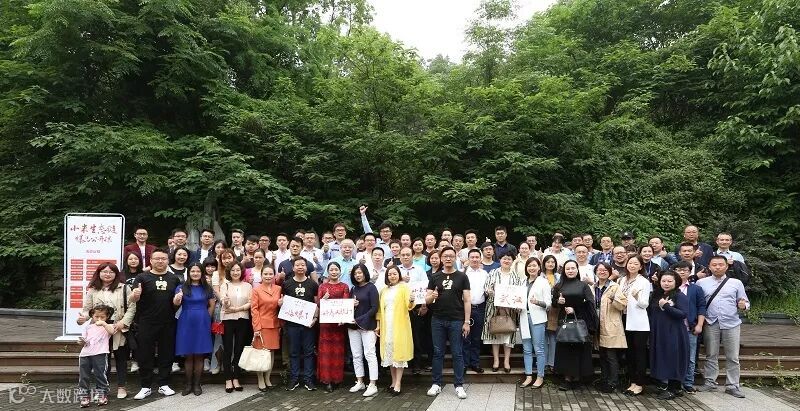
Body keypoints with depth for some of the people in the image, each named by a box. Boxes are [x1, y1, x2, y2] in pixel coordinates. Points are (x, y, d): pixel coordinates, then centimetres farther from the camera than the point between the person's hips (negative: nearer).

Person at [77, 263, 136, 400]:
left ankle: (121, 387, 19)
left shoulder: (124, 288, 0)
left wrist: (123, 322, -14)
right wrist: (83, 317, -15)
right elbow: (87, 309, 7)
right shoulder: (92, 290, 7)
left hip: (120, 330, -1)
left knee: (121, 358, 8)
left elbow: (131, 307, -4)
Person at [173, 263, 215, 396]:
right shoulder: (182, 288, 3)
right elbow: (175, 304, -11)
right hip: (186, 324, 0)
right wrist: (176, 300, -33)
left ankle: (196, 384, 10)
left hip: (202, 324, 1)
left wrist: (205, 318, 4)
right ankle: (188, 384, 12)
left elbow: (212, 305, 11)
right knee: (188, 355, 3)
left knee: (199, 355, 2)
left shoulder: (207, 288, 6)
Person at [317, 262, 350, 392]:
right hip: (325, 322, 0)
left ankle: (337, 378, 12)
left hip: (339, 321, 0)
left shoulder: (344, 287, 6)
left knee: (338, 350, 2)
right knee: (326, 350, -1)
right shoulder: (322, 286, 9)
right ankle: (326, 379, 3)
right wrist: (323, 298, -18)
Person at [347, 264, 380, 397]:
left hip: (367, 325, -6)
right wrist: (351, 305, -5)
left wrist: (359, 320, -15)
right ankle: (359, 382, 18)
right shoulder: (353, 289, 14)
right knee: (356, 355, 8)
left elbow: (374, 308, -10)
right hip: (353, 326, 6)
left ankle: (373, 385, -4)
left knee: (369, 354, -6)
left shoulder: (371, 287, -3)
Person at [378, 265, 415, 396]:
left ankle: (398, 384, -1)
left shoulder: (404, 287, -3)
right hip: (386, 325, 5)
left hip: (400, 324, -5)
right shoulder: (384, 290, 14)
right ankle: (393, 381, 18)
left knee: (399, 351, -4)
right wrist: (378, 325, 7)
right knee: (389, 352, 8)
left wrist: (411, 301, -36)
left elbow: (409, 306, -14)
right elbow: (380, 308, 13)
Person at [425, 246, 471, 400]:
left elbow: (467, 300, 0)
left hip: (456, 321, -2)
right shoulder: (434, 277, 7)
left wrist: (466, 322, -6)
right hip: (437, 320, 2)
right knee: (438, 353, 8)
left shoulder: (462, 277, 2)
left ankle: (459, 385, 11)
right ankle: (436, 384, 17)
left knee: (457, 353, 3)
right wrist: (432, 296, -17)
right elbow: (427, 299, 6)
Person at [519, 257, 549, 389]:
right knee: (526, 349, 8)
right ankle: (529, 377, 14)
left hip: (537, 318, -5)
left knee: (538, 349, -1)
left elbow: (548, 303, -5)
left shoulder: (543, 282, 1)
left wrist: (537, 302, -23)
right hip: (524, 317, 5)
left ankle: (540, 377, 8)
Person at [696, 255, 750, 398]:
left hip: (732, 324, 0)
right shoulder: (701, 283, 3)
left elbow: (745, 302, 8)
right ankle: (710, 383, 16)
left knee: (733, 357, 5)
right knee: (711, 356, 8)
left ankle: (732, 386, 13)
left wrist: (743, 306, -15)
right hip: (710, 324, 0)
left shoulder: (736, 283, 5)